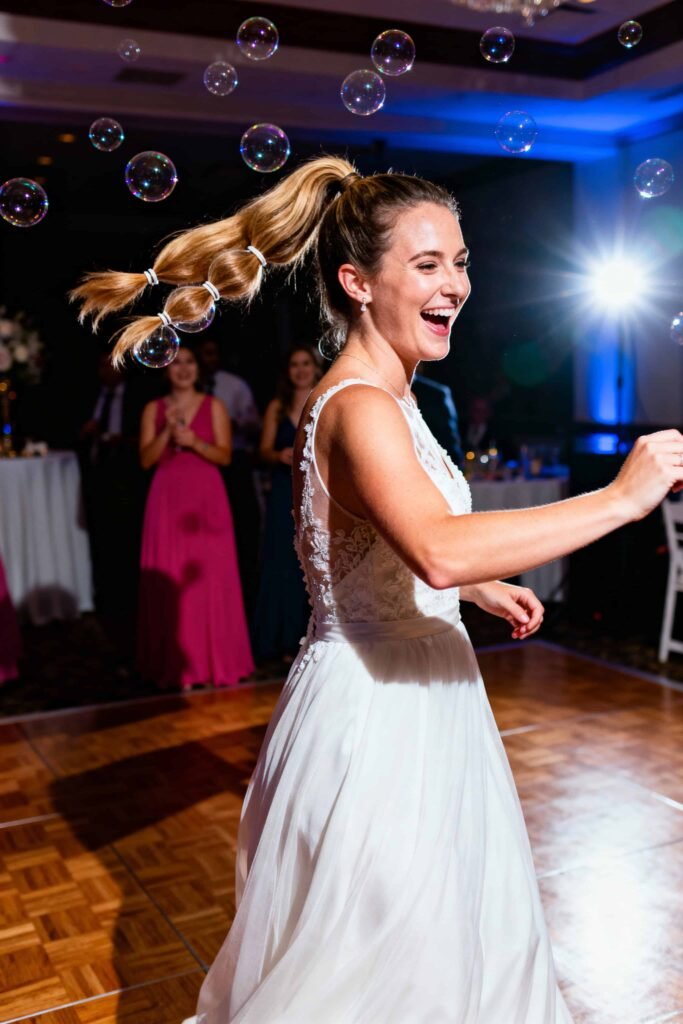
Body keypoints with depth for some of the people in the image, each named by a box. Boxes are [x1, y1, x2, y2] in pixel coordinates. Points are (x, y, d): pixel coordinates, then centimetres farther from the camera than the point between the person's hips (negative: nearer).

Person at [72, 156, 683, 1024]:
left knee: (443, 922, 25)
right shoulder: (359, 407, -23)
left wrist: (480, 588, 16)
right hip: (375, 708, -10)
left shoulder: (379, 397, 9)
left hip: (414, 695, 10)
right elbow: (439, 550, -39)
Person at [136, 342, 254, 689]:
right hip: (168, 499, 1)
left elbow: (224, 455, -1)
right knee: (169, 580, -1)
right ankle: (176, 664, 7)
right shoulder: (154, 409, 9)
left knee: (211, 578, -3)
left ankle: (216, 660, 7)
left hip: (206, 498, -1)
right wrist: (168, 432, -12)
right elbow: (146, 459, 2)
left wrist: (193, 441, -16)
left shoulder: (214, 406, 6)